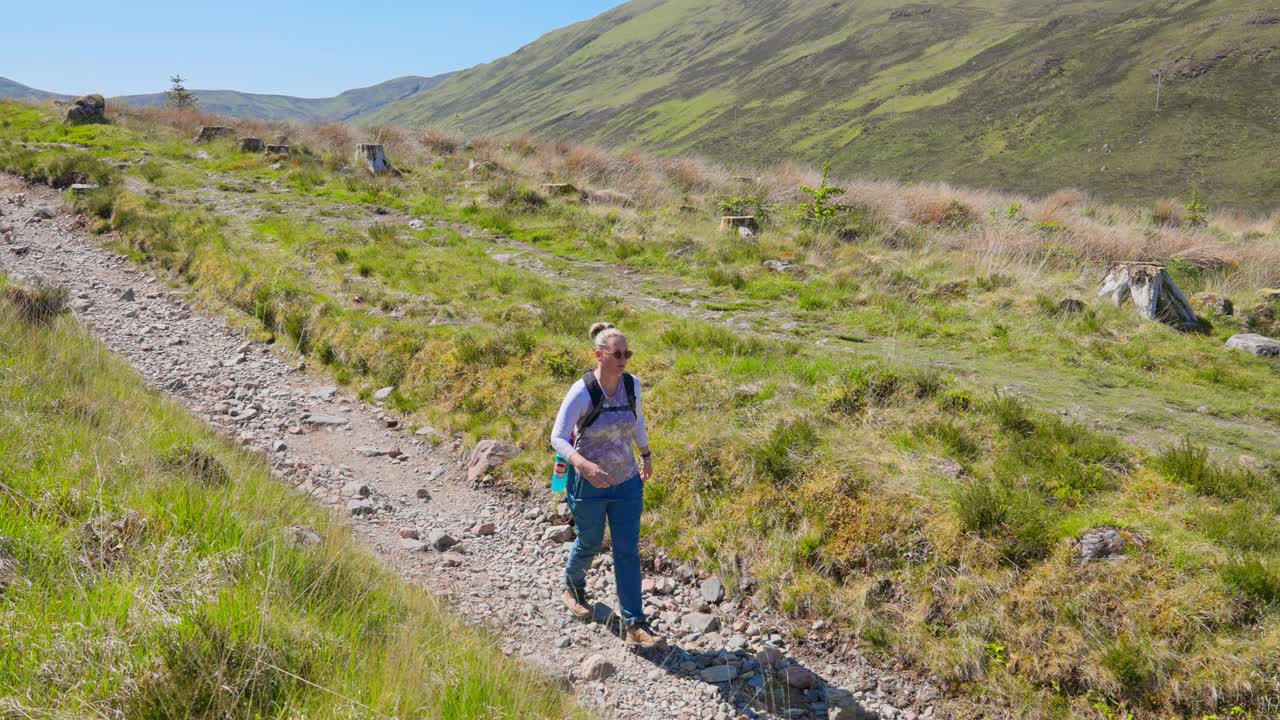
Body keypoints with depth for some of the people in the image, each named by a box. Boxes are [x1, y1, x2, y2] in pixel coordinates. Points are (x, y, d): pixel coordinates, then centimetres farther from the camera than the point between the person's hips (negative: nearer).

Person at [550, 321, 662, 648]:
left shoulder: (632, 385, -5)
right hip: (589, 485, -3)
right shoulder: (581, 392, -21)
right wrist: (584, 465, -38)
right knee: (590, 543, 17)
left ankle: (633, 625, 9)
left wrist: (646, 455, 24)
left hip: (627, 483, 4)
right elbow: (558, 438, -21)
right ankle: (574, 587, 50)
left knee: (628, 551, 2)